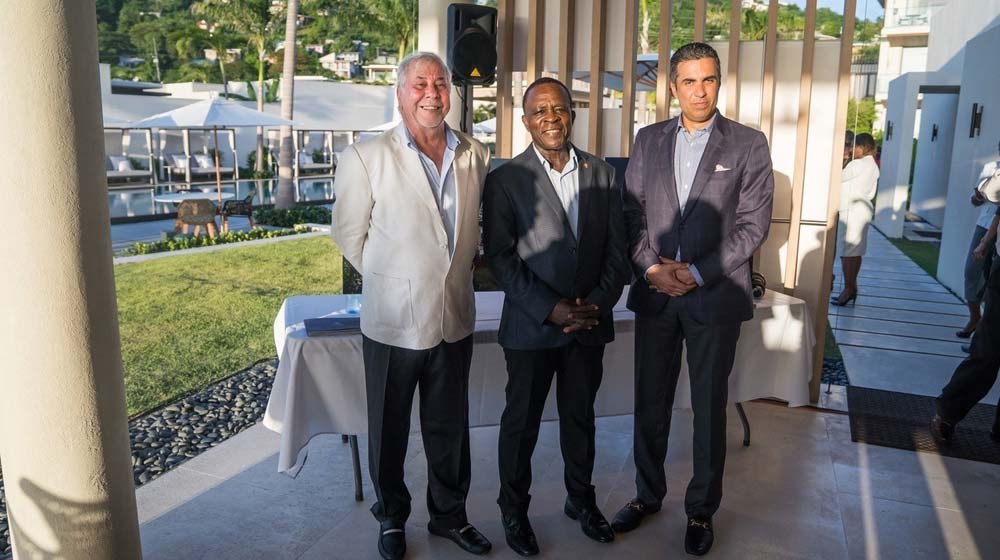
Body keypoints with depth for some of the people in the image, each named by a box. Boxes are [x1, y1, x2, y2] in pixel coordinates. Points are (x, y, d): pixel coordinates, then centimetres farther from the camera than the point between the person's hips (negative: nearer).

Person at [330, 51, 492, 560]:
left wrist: (458, 269, 12)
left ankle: (449, 513, 38)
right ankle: (391, 518, 36)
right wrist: (391, 281, 5)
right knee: (390, 431, 14)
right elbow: (349, 234, -2)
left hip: (455, 320, 3)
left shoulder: (476, 157, 2)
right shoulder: (366, 157, -11)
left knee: (450, 427, 17)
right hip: (392, 321, -3)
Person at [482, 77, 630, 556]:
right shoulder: (505, 179, -6)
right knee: (521, 423, 11)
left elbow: (616, 249, 5)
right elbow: (500, 257, -11)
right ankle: (513, 509, 31)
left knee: (580, 418, 18)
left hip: (589, 323, 3)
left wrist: (598, 302, -9)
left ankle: (581, 498, 39)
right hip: (531, 327, -3)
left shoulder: (601, 173, 5)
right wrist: (550, 309, -17)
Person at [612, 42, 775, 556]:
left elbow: (753, 224, -6)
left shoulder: (748, 144, -1)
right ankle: (647, 494, 31)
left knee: (709, 408, 8)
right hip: (655, 293, 3)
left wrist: (697, 273, -14)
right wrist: (652, 268, -9)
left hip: (715, 296, -2)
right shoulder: (648, 140, 8)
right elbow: (632, 213, 5)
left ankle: (701, 510, 26)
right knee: (650, 403, 12)